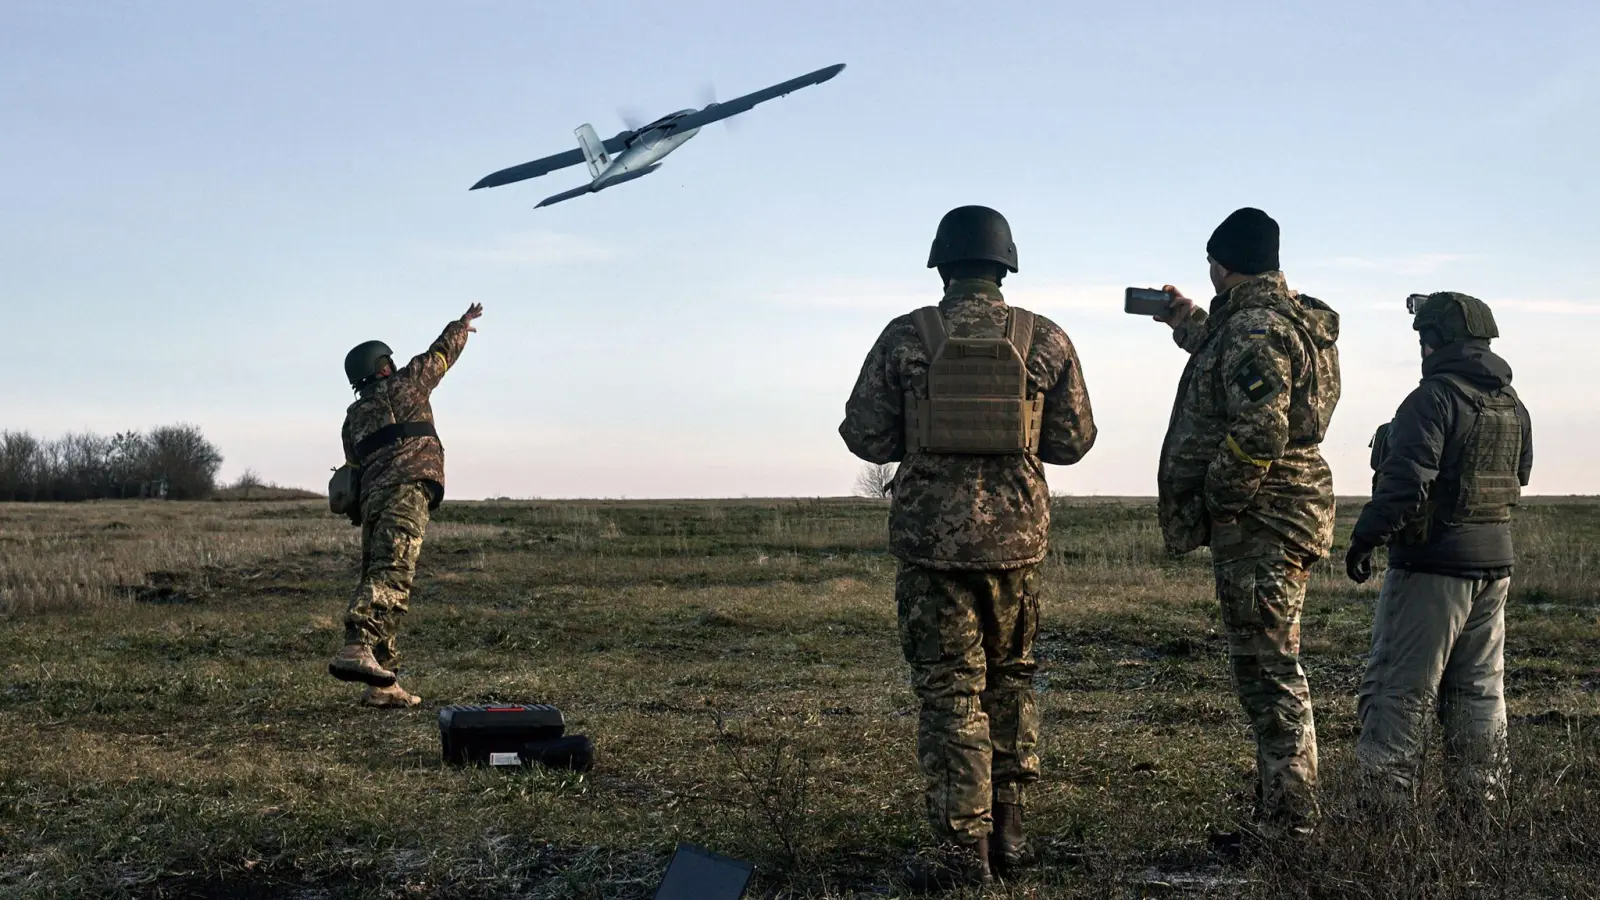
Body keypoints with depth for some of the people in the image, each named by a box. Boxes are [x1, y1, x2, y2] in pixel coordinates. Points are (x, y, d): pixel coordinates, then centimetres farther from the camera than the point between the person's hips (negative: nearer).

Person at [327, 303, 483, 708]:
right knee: (391, 574, -21)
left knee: (375, 580, 7)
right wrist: (463, 325, 42)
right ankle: (358, 647, -42)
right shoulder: (403, 384, 12)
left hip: (369, 498, 7)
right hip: (406, 489, -7)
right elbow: (441, 353, 25)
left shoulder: (352, 417, 25)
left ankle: (383, 684, 6)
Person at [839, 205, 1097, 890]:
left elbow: (865, 436, -3)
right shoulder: (1046, 340, 0)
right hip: (1016, 533, 2)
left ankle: (962, 849, 2)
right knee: (1009, 680, 17)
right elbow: (1073, 441, 4)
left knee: (949, 689, 3)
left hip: (931, 536, -2)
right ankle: (1007, 831, 20)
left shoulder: (905, 337, -5)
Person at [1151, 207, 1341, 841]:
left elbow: (1259, 431, -28)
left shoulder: (1254, 328, -17)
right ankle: (1283, 811, 24)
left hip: (1259, 519, -11)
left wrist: (1218, 502, -16)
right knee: (1269, 669, 16)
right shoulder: (1290, 319, 16)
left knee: (1268, 671, -6)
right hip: (1289, 513, 11)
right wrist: (1188, 323, 47)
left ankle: (1287, 823, -1)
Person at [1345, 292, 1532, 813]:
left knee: (1400, 689, -2)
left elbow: (1406, 479, -23)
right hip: (1495, 560, 8)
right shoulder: (1513, 406, 11)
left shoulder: (1435, 397, -16)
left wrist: (1366, 537, -16)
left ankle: (1390, 803, -2)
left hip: (1434, 561, -8)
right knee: (1480, 688, 15)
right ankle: (1482, 804, 20)